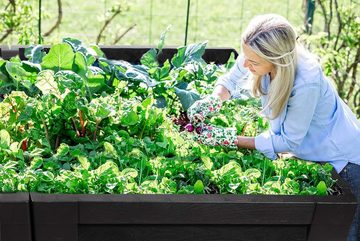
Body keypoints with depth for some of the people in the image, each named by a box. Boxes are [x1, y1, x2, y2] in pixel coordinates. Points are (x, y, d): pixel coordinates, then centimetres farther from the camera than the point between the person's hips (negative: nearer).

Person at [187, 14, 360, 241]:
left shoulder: (306, 83, -39)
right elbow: (230, 80, 0)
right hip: (307, 152, 6)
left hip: (341, 160, -6)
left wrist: (232, 140, -25)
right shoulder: (256, 56, -22)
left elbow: (289, 142, -25)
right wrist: (213, 101, -22)